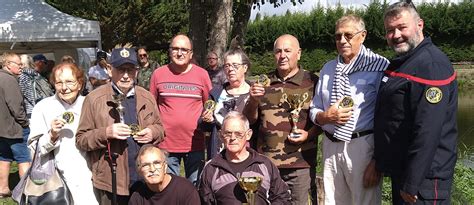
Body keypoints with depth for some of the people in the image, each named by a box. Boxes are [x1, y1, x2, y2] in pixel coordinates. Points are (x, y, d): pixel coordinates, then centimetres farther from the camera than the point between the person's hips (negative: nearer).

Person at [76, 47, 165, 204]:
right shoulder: (94, 98, -7)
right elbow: (81, 139, -5)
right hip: (111, 182, -3)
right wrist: (106, 133, -22)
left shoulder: (147, 97, 6)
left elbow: (160, 127, 15)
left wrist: (153, 132, -7)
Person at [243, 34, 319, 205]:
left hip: (300, 164, -3)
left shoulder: (312, 82, 0)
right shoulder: (263, 82, 10)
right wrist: (253, 100, -7)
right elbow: (250, 119, 12)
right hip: (266, 163, 3)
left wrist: (309, 134, -14)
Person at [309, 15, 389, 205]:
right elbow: (314, 111, 14)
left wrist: (379, 158, -12)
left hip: (362, 145, -5)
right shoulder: (328, 68, 11)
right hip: (330, 145, 5)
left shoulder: (379, 66, -7)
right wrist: (326, 116, -9)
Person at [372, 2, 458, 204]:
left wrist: (412, 184, -25)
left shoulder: (431, 64, -19)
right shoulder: (401, 63, 12)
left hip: (423, 180, -9)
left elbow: (428, 132, -26)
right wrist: (378, 162, 19)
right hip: (399, 172, 9)